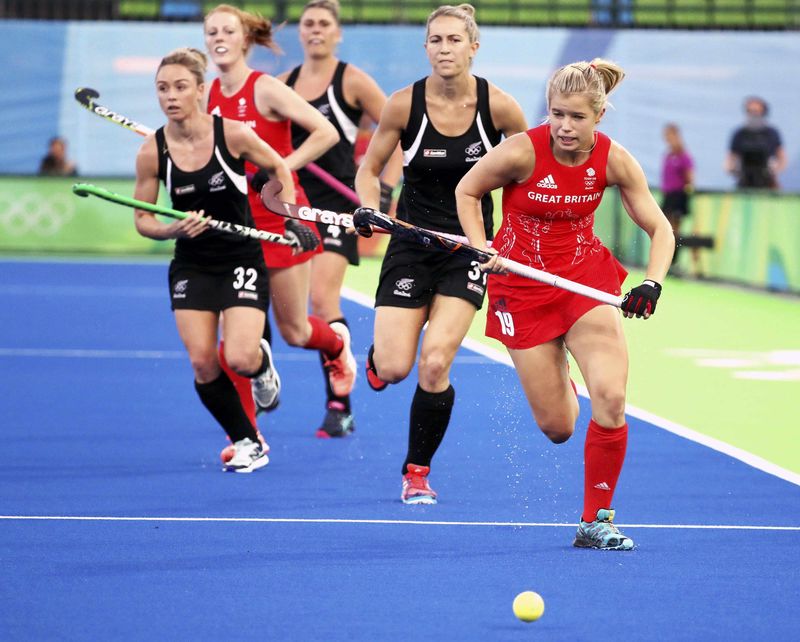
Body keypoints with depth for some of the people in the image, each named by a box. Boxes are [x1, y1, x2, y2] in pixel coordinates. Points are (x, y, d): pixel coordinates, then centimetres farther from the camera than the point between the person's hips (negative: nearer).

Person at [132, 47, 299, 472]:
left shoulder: (232, 134, -15)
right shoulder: (152, 153, -10)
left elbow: (278, 167, 4)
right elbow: (143, 220, -1)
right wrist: (174, 230, -20)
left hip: (242, 259, -2)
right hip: (191, 266, 2)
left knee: (239, 358, -16)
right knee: (202, 363, -8)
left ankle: (261, 362, 24)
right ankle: (247, 443, 14)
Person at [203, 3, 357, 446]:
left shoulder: (266, 90, -12)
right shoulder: (210, 95, 4)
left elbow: (326, 132, -16)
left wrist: (280, 168, -22)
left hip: (280, 218, -4)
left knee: (295, 332, 7)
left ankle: (336, 343, 43)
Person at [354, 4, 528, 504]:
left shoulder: (498, 106, -10)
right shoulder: (405, 104, -9)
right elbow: (369, 169, 3)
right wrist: (370, 209, -16)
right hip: (412, 242, 1)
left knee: (435, 364, -15)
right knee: (394, 368, -8)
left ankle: (418, 473, 5)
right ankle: (376, 356, 32)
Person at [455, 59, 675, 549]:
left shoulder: (613, 160, -13)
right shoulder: (523, 151, -20)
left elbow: (660, 230, -6)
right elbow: (468, 191, -2)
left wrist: (652, 284, -23)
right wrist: (481, 249, -14)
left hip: (586, 275, 2)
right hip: (524, 284, -2)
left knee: (611, 399, -18)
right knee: (557, 427, 0)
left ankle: (596, 521, -1)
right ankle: (553, 376, 40)